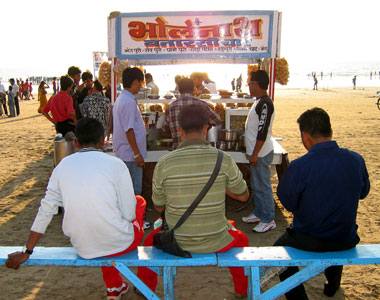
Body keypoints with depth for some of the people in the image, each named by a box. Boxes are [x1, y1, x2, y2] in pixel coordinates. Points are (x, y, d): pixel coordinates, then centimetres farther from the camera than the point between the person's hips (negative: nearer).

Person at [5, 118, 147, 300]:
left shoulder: (63, 165, 0)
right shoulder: (116, 164, -12)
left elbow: (46, 211, 3)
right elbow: (128, 214, -10)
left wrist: (27, 252, 12)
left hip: (84, 249, 4)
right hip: (120, 244, -3)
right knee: (140, 202, 25)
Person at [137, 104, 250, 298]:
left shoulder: (164, 164, -15)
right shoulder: (223, 160, -15)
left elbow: (158, 206, 1)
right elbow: (243, 196, 2)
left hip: (176, 242, 0)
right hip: (216, 242, 0)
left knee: (150, 241, 35)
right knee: (240, 240, 35)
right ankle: (242, 290, 50)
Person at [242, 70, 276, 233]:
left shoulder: (265, 103, -20)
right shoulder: (260, 102, 12)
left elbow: (263, 132, -23)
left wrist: (255, 154, -21)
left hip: (261, 154, -10)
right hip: (256, 152, 10)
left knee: (263, 186, -1)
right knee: (256, 185, 19)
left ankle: (268, 220, 10)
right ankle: (258, 213, 32)